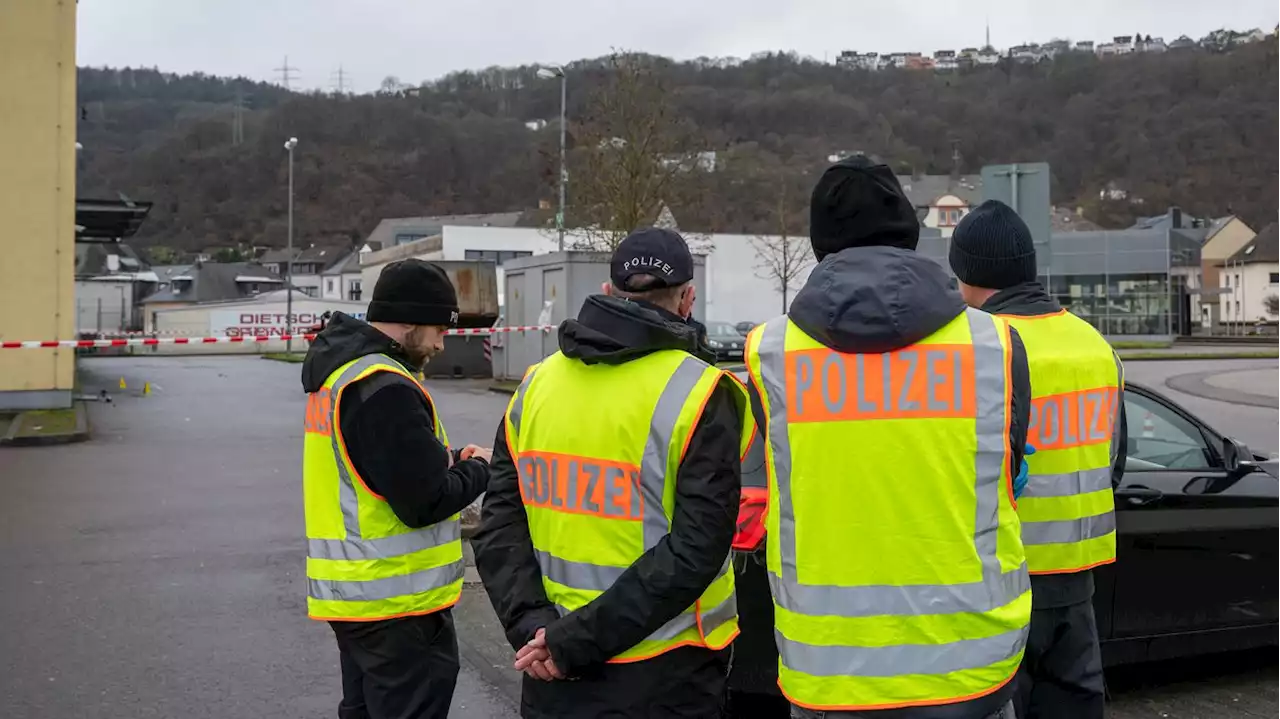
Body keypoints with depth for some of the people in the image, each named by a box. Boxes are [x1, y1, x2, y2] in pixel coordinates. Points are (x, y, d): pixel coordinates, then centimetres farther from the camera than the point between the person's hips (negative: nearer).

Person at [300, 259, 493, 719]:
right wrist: (477, 469, -5)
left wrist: (446, 460, 4)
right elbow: (425, 504, -22)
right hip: (399, 603, -10)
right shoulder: (383, 388, -21)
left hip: (357, 591, 10)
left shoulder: (339, 373, 11)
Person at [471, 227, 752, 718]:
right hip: (662, 678, -4)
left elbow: (499, 526, -1)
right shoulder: (698, 396, -12)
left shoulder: (537, 385, 2)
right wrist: (576, 641, -17)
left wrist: (531, 624, -9)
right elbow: (694, 551, -20)